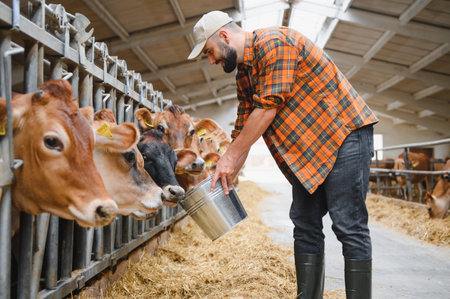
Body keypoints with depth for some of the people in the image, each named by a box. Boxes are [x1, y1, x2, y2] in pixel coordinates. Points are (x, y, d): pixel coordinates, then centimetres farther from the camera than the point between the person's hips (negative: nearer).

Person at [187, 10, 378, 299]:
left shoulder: (274, 42, -15)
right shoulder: (244, 75, 14)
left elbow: (268, 107, -21)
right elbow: (243, 128, 16)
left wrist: (230, 156, -15)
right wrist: (226, 177, 10)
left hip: (345, 132, -9)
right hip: (308, 148, 9)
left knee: (349, 226, -9)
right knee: (305, 226, 6)